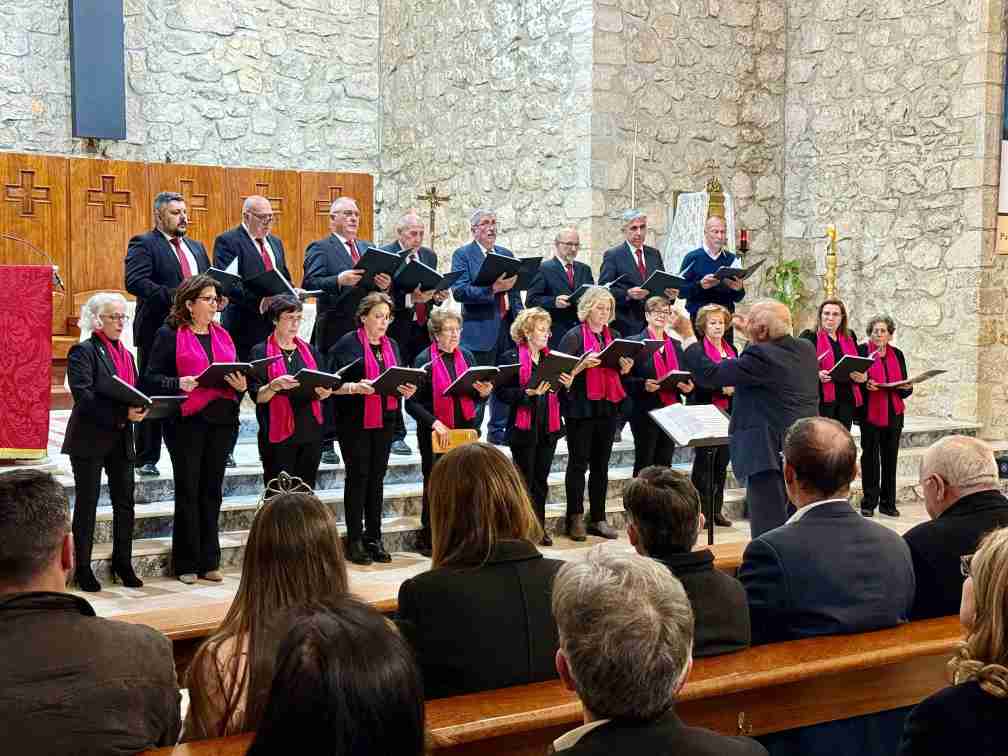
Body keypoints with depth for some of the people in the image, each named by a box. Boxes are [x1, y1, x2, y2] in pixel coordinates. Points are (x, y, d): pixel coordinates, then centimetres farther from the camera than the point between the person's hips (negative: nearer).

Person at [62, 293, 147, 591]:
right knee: (86, 505, 1)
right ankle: (83, 568, 9)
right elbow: (83, 395, -18)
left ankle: (123, 563, 18)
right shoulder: (83, 351, -7)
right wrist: (122, 414, -26)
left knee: (125, 502, 7)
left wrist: (139, 409, -5)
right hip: (90, 438, -6)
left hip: (121, 439, 7)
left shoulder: (126, 355, 17)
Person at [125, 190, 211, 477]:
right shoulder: (143, 244, -3)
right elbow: (134, 282, -17)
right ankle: (146, 460, 8)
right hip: (158, 332, -6)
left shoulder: (196, 247, 19)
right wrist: (174, 296, -25)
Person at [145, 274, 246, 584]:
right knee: (188, 491, 2)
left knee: (212, 491, 9)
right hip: (187, 420, -5)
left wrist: (241, 385, -4)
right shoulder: (169, 334, -1)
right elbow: (152, 377, -6)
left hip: (222, 419, 5)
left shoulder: (223, 335, 16)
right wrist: (179, 383, -22)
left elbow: (234, 373, 18)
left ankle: (208, 561, 17)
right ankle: (186, 564, 10)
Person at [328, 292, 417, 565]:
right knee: (358, 476, -2)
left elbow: (400, 380, 19)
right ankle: (354, 540, 5)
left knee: (377, 477, 8)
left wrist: (406, 390, -2)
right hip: (355, 420, -6)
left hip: (384, 420, 6)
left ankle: (374, 538, 15)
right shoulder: (348, 344, -6)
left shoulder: (392, 346, 14)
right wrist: (355, 387, -26)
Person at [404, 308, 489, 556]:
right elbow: (412, 403, -10)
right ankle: (428, 538, 16)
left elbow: (476, 396, 16)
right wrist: (433, 421, -22)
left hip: (465, 429, 4)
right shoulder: (424, 361, -6)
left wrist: (484, 392, -6)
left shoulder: (466, 356, 8)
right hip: (435, 433, -4)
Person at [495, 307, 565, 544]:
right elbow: (503, 393, -11)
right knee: (525, 479, 2)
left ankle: (539, 526, 18)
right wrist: (528, 392, -23)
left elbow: (558, 392, 18)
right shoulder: (511, 358, -5)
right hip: (524, 427, -5)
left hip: (549, 427, 5)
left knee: (541, 479, 10)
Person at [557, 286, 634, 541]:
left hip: (608, 407, 5)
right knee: (578, 463, 0)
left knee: (601, 464, 9)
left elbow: (621, 371, 19)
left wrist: (625, 370, -3)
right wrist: (582, 365, -25)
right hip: (581, 407, -5)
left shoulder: (614, 336, 13)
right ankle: (575, 518, 6)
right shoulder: (574, 336, -4)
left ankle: (598, 518, 15)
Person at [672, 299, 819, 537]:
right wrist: (752, 337, 30)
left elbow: (709, 374, -16)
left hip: (771, 454, -9)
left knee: (769, 531, -4)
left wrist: (687, 335, -5)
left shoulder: (761, 355, -18)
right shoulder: (806, 349, 6)